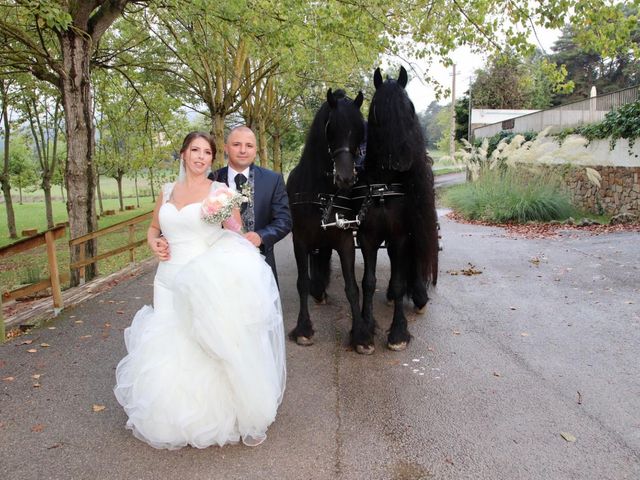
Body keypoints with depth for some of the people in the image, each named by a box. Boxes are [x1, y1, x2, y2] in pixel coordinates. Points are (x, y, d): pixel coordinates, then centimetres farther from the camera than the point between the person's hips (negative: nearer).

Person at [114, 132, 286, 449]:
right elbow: (153, 228, 25)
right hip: (170, 285, 4)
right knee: (168, 351, 4)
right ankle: (175, 419, 28)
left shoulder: (220, 190, -1)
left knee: (208, 353, -7)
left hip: (207, 285, -4)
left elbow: (236, 237, -3)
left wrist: (224, 215, -23)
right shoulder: (167, 192, 12)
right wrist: (155, 244, 4)